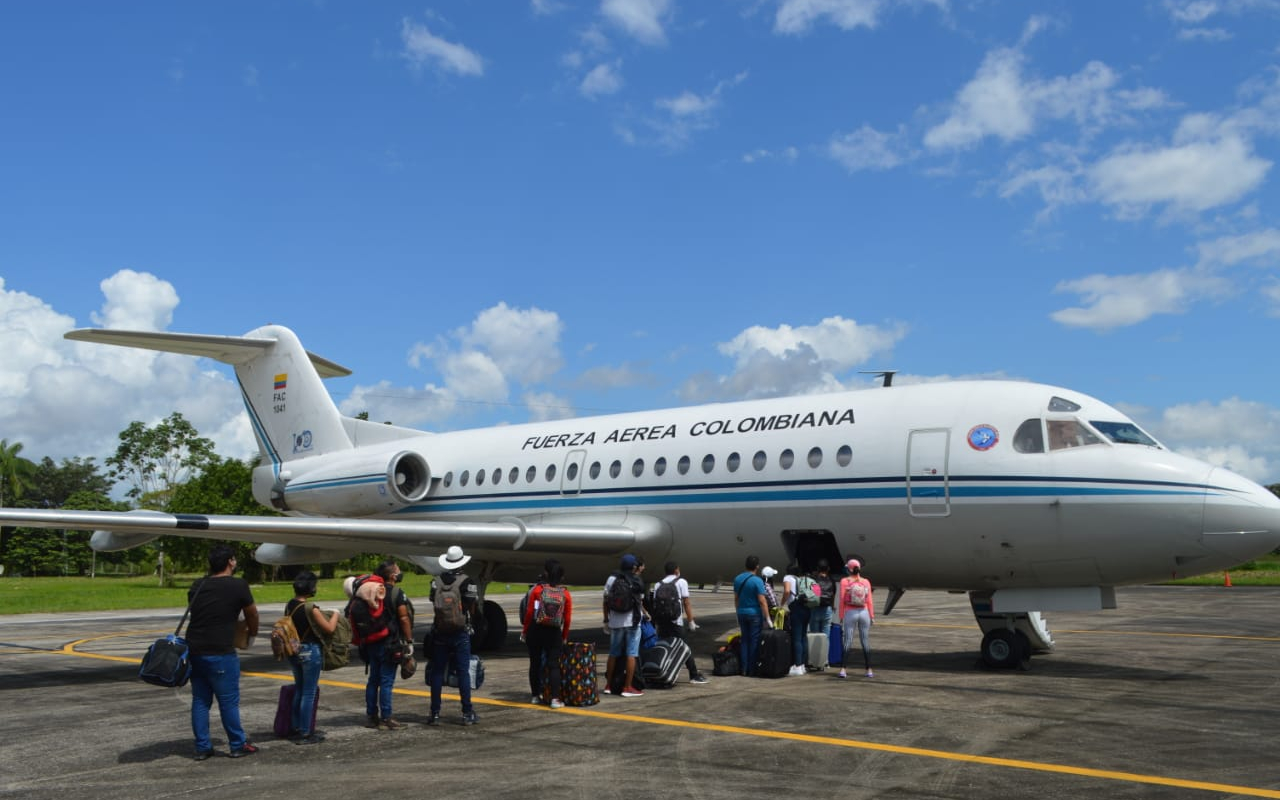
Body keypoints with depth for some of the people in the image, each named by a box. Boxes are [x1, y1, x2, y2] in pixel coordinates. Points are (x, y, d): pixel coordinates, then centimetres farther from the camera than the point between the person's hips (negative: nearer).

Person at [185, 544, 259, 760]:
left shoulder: (196, 586, 10)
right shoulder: (238, 586, -6)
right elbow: (252, 614, 5)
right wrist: (252, 634, 26)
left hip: (194, 650, 6)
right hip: (220, 653, -6)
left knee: (200, 701, 13)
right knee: (228, 701, 4)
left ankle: (202, 747, 16)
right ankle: (238, 745, 13)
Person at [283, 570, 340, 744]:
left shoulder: (289, 605, 2)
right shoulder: (311, 608, -19)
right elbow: (330, 629, -14)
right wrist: (335, 615, 2)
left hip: (293, 650, 8)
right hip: (309, 651, -8)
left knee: (298, 689, 19)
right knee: (309, 693, 1)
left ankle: (295, 729, 27)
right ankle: (305, 733, 6)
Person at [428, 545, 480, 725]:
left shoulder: (437, 582, 1)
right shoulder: (466, 582, -10)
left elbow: (434, 603, 5)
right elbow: (472, 608, -7)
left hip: (440, 632, 3)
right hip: (460, 633, -3)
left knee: (437, 672, 9)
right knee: (463, 672, 3)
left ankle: (435, 713, 10)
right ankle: (467, 713, 5)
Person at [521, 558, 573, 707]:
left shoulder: (537, 590, -6)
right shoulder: (565, 594, -2)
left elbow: (529, 612, -5)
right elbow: (567, 619, -1)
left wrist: (524, 631, 7)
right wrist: (564, 637, 11)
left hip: (535, 631, 0)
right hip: (554, 633, 0)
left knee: (535, 664, 13)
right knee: (553, 665, 1)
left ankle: (536, 695, 20)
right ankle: (555, 699, -7)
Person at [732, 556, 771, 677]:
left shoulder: (737, 579, 5)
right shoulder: (757, 581, -15)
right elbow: (762, 601, -16)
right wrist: (767, 618, -12)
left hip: (742, 613, 6)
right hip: (754, 614, -6)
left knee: (745, 640, 12)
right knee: (754, 641, 2)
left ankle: (743, 669, 12)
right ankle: (752, 669, 5)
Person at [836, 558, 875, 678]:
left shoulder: (844, 581, -3)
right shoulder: (866, 582, 3)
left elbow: (842, 600, -5)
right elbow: (869, 601, 3)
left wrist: (841, 617, 0)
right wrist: (872, 616, 10)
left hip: (850, 613, -2)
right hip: (864, 613, 2)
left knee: (848, 642, -1)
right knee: (865, 642, 8)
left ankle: (843, 670, -7)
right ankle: (869, 670, 10)